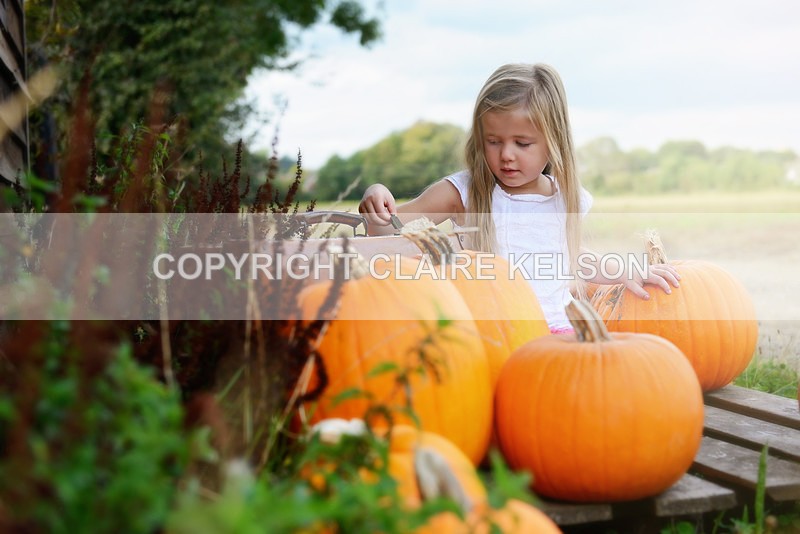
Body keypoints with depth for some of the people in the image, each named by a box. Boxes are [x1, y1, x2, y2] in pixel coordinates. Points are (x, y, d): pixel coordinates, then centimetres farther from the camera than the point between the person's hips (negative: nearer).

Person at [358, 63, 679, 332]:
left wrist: (628, 274, 22)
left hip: (556, 329, 3)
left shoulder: (568, 199, 8)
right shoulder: (463, 192, -4)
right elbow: (388, 230, -3)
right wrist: (376, 199, -24)